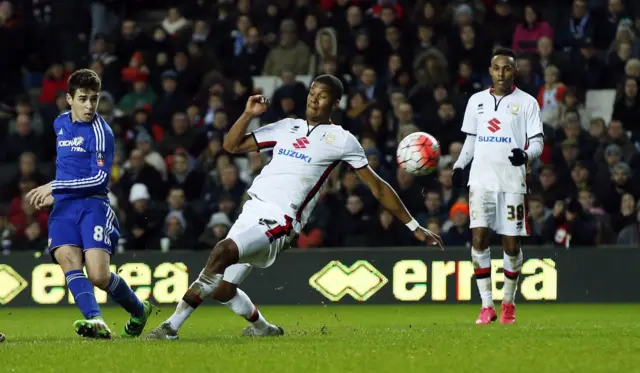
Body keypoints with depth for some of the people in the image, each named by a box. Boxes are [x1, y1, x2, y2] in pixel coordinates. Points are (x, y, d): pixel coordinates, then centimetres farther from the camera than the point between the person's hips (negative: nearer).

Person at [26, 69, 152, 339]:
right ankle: (95, 321, -40)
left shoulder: (100, 132, -8)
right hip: (63, 207, 6)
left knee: (98, 276, -16)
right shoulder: (60, 124, 15)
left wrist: (55, 186, -17)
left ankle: (139, 310, 14)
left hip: (93, 205, -6)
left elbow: (99, 178, -15)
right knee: (68, 260, -24)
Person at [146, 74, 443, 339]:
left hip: (279, 221, -7)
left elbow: (377, 187, 7)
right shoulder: (286, 127, 19)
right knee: (223, 286, 1)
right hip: (252, 211, 7)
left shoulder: (341, 140, 3)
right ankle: (264, 328, 27)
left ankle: (172, 326, -24)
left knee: (224, 251, -29)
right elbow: (232, 145, 21)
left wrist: (414, 227, 7)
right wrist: (249, 114, 5)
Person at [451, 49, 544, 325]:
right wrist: (458, 165, 5)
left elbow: (537, 142, 0)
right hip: (481, 180, 2)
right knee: (478, 238, -12)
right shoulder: (476, 101, 13)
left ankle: (508, 302, 20)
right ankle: (486, 306, -8)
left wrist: (526, 154, -21)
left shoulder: (527, 102, 2)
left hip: (512, 182, -2)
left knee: (511, 244, 0)